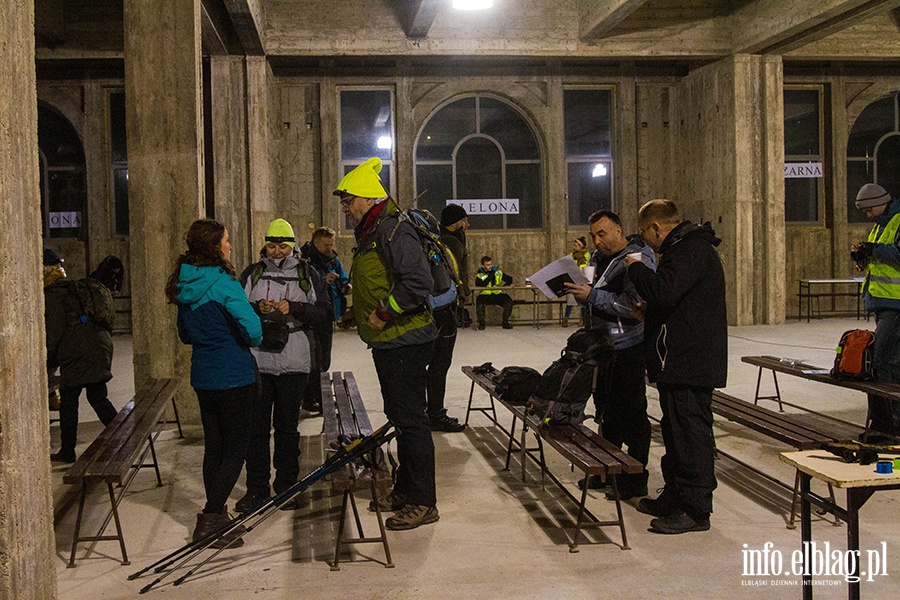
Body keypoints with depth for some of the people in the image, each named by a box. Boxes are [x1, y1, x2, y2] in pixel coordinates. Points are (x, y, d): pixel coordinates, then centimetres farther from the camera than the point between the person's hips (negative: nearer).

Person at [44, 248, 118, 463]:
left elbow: (54, 331, -11)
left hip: (77, 354, -8)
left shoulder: (53, 294, -7)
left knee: (68, 401, 4)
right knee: (98, 397, 14)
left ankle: (67, 451, 11)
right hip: (101, 346, 8)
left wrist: (48, 363, -2)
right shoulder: (74, 288, 18)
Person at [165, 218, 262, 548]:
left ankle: (217, 518, 24)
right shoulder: (222, 282, -17)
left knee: (213, 446, 15)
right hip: (233, 377, -7)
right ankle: (210, 519, -2)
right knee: (235, 449, 1)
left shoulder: (185, 285, 6)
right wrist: (253, 341, -3)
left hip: (203, 376, 8)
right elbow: (252, 327, -24)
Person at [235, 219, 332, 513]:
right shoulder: (252, 274, 9)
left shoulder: (307, 274, 6)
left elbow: (326, 315, 0)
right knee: (256, 426, 3)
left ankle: (286, 487, 19)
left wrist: (294, 309, -13)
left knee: (287, 426, 7)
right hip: (256, 360, 1)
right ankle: (256, 488, 14)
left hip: (293, 364, -1)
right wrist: (256, 309, -12)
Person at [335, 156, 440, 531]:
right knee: (400, 416, 17)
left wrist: (384, 312, -20)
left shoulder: (393, 231, -16)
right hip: (387, 343, 11)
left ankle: (423, 503, 4)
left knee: (411, 418, -5)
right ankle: (405, 490, 30)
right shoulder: (370, 234, 17)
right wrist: (359, 313, 14)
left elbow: (418, 281, -28)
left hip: (404, 342, -11)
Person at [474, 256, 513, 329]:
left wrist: (503, 283, -7)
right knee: (479, 301, -34)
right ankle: (481, 323, -20)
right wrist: (489, 277, -14)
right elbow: (479, 286, -14)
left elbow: (509, 279, 14)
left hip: (498, 294, 2)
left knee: (509, 301, -24)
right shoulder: (479, 274, 3)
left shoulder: (497, 271, 11)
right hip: (485, 295, -2)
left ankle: (505, 322, -10)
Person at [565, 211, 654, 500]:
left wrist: (593, 295, -23)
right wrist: (578, 288, 6)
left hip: (627, 349, -9)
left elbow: (635, 304, -24)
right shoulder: (600, 259, 15)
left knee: (632, 413, -2)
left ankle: (635, 481, 8)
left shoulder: (638, 259, -12)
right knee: (607, 411, 17)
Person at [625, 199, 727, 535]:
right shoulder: (686, 247, 20)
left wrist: (636, 268, -12)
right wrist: (650, 310, 16)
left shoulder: (690, 249, -16)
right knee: (677, 432, 18)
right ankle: (674, 498, 29)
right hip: (684, 361, 11)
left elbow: (664, 291, -28)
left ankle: (695, 510, 2)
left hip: (689, 364, -11)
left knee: (690, 434, -5)